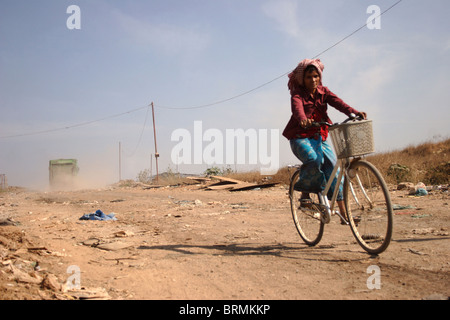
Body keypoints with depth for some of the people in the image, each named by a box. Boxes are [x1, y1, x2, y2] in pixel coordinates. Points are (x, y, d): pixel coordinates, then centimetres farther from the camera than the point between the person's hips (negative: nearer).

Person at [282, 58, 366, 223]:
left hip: (320, 138, 4)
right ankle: (305, 194, -8)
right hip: (301, 138, -4)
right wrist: (303, 119, -53)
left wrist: (353, 112, -33)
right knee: (314, 161, -32)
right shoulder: (298, 94, -6)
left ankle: (343, 213, -2)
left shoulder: (323, 92, 6)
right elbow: (297, 108, -29)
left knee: (333, 168, -6)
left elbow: (337, 102, -13)